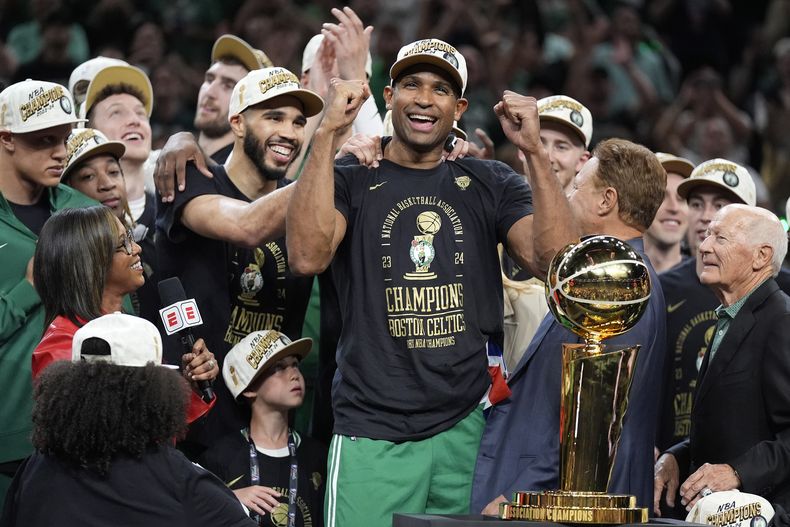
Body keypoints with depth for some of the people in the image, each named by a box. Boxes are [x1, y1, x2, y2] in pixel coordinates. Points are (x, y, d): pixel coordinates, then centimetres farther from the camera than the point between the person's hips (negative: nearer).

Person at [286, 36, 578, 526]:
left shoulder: (490, 185, 11)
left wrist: (535, 152, -12)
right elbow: (307, 256, -15)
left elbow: (556, 260, -4)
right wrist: (328, 135, -17)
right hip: (374, 435, -2)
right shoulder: (351, 183, 6)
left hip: (468, 426, 2)